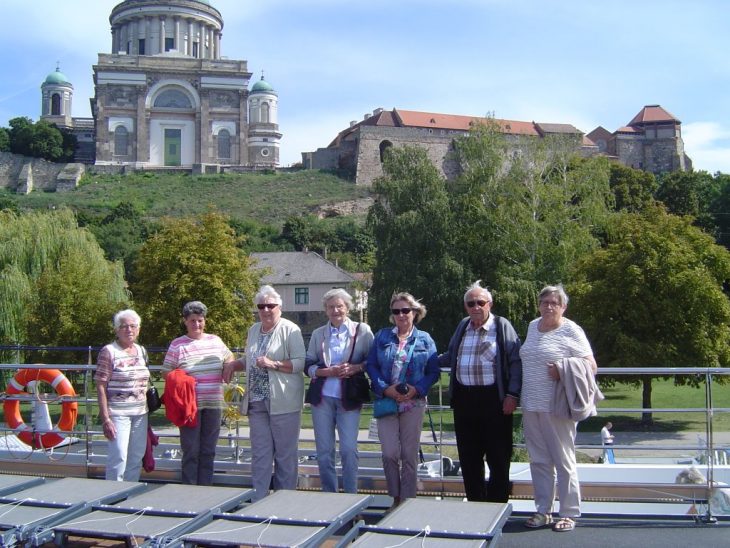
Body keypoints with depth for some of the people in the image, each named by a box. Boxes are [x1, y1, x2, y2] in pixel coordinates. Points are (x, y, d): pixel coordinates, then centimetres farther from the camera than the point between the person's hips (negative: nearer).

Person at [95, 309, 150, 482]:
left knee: (136, 458, 11)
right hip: (118, 413, -6)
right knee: (119, 458, -8)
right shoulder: (108, 352, -6)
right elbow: (101, 386, -9)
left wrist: (148, 408, 13)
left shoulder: (141, 351, 11)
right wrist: (105, 419, -15)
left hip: (140, 413, 6)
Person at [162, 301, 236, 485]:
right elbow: (166, 373, 1)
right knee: (191, 452, 2)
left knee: (208, 451, 10)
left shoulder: (215, 340, 8)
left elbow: (229, 357, 25)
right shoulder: (177, 345, -2)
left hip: (214, 404, 4)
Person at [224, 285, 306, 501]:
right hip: (257, 402, 6)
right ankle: (258, 500, 15)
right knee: (260, 454, 9)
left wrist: (274, 364, -21)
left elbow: (301, 362, -12)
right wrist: (234, 365, 8)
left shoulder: (290, 329, -6)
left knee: (285, 454, 3)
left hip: (283, 402, -6)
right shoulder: (254, 330, 16)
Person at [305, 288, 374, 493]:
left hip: (349, 398, -3)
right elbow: (308, 365, 7)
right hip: (322, 397, 3)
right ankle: (329, 495, 19)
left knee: (349, 449, -5)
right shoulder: (318, 334, 11)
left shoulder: (362, 330, 2)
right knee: (324, 451, 6)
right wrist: (329, 371, -10)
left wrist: (355, 368, -16)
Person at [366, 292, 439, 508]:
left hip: (413, 403, 0)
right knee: (389, 453, -4)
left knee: (410, 454, 5)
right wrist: (385, 388, -12)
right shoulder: (382, 336, 7)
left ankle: (408, 500, 18)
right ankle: (395, 497, 15)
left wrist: (417, 389, -13)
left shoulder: (424, 339, 5)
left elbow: (433, 372, 3)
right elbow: (371, 365, 3)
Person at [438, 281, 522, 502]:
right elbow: (450, 357, 25)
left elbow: (516, 361, -6)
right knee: (469, 457, 10)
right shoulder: (462, 326, 13)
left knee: (498, 457, 2)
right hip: (464, 399, 5)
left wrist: (513, 394, -12)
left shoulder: (502, 326, -3)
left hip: (494, 399, -5)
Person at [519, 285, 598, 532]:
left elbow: (591, 366, -8)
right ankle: (543, 511, 21)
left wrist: (563, 374, -22)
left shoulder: (571, 331, -7)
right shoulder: (533, 326, 12)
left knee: (564, 461, 2)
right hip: (530, 405, 6)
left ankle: (568, 514, 12)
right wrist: (519, 395, 16)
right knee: (539, 460, 11)